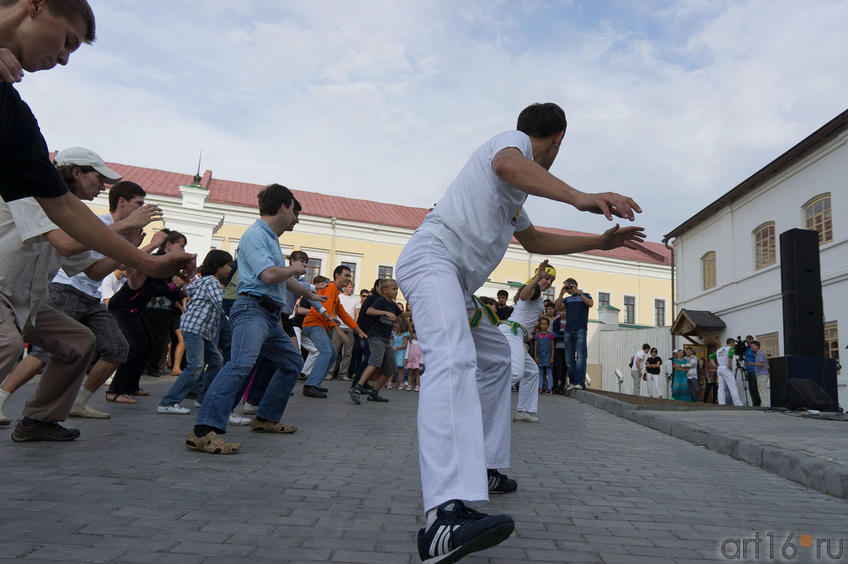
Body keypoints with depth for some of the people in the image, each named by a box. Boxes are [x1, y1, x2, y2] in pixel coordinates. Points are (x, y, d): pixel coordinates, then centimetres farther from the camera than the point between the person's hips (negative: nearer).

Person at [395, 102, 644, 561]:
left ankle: (484, 470, 25)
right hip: (431, 257, -11)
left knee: (495, 360, 20)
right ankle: (445, 515, -49)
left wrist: (599, 242, 39)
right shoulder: (513, 141, 2)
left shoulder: (516, 191, 30)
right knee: (453, 360, -33)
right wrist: (578, 197, -38)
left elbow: (534, 239, 40)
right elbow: (507, 163, -24)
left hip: (455, 284, 11)